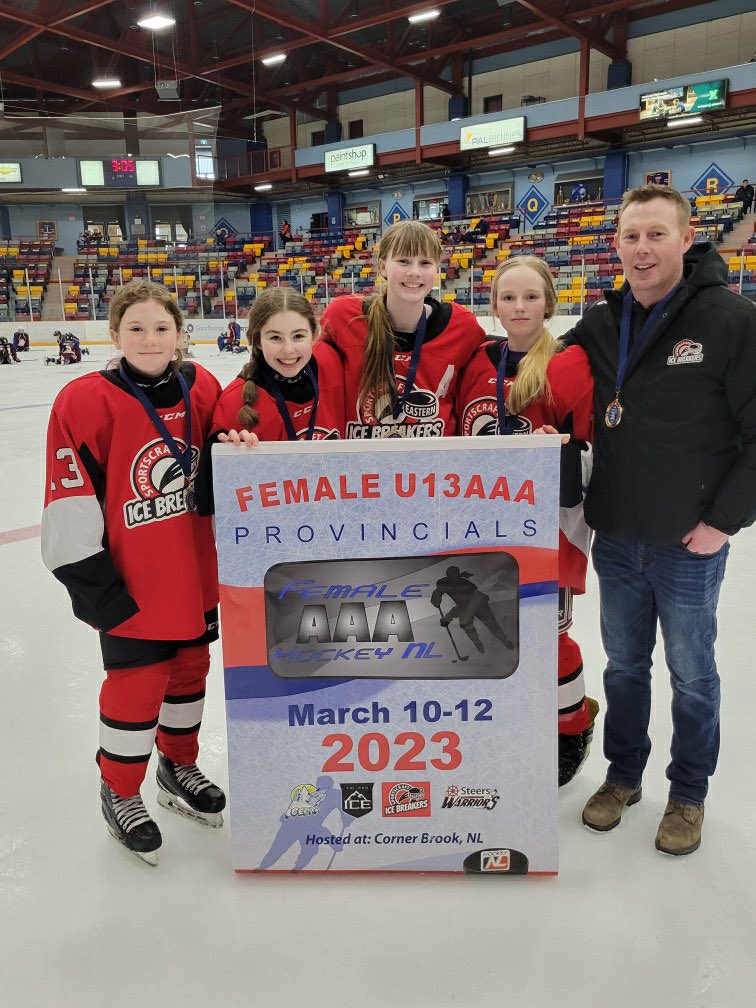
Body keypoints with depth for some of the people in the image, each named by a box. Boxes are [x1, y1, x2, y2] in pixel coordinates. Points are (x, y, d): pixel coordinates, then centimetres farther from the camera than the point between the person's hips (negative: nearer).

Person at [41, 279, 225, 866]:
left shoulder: (203, 389, -1)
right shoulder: (85, 402, -15)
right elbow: (70, 512, -14)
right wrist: (97, 591, -13)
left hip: (196, 573, 5)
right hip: (132, 586, -5)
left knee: (190, 669, 18)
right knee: (138, 685, 6)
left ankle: (178, 767, 43)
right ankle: (119, 792, 32)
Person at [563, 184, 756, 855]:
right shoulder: (601, 325, 2)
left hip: (689, 544, -4)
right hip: (616, 538, 4)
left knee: (691, 674, 14)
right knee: (624, 665, 19)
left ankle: (689, 793, 36)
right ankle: (623, 774, 40)